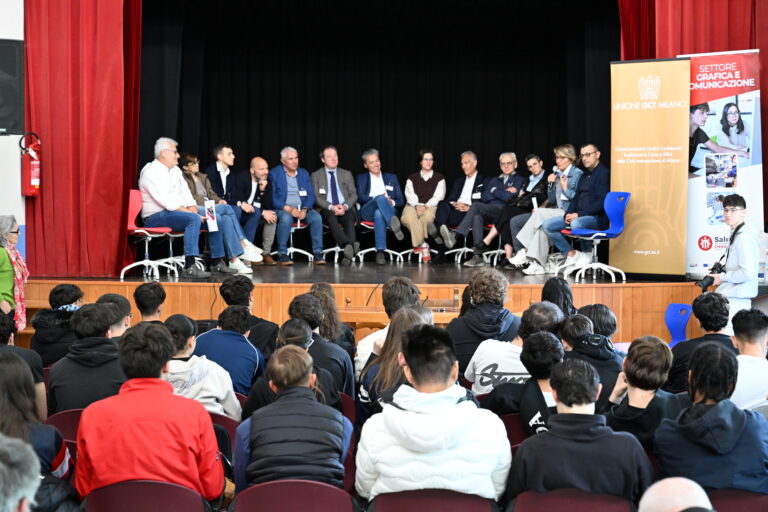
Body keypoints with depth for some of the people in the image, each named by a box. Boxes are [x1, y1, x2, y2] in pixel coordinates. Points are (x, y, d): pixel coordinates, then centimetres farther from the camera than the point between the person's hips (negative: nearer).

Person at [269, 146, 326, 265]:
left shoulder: (304, 173, 13)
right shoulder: (274, 174, 2)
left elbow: (311, 195, 7)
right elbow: (272, 197, -7)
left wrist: (305, 209, -13)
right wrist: (289, 209, -20)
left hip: (302, 208, 3)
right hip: (283, 209, -3)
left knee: (316, 217, -26)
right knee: (286, 218, -37)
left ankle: (317, 254, -24)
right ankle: (282, 254, -28)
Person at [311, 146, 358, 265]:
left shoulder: (347, 174, 20)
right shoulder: (316, 175, 13)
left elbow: (354, 194, 10)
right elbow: (316, 197, 2)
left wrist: (345, 206, -12)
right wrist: (331, 207, -17)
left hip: (345, 209, 2)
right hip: (326, 210, -1)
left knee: (349, 217, -34)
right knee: (331, 216, -38)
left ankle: (348, 254, -50)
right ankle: (348, 246, -59)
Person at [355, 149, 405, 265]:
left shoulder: (391, 178, 27)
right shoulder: (361, 178, 23)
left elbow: (401, 200, 19)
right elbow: (361, 197, 4)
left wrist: (392, 202, -6)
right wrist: (377, 199, -14)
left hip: (389, 210, 1)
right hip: (367, 211, -1)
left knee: (378, 214, -40)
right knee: (380, 198, -38)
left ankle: (380, 252, -53)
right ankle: (394, 225, -65)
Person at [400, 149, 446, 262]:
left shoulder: (439, 178, 17)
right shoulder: (412, 178, 21)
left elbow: (438, 196, 3)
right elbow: (410, 195, 6)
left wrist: (425, 206, -15)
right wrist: (417, 205, -17)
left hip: (431, 206, -1)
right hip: (413, 206, 1)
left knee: (428, 215, -40)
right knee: (408, 217, -37)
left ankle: (417, 244, -28)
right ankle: (423, 245, -33)